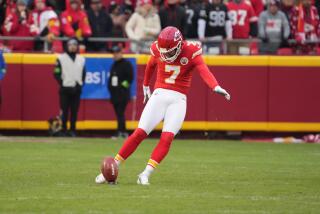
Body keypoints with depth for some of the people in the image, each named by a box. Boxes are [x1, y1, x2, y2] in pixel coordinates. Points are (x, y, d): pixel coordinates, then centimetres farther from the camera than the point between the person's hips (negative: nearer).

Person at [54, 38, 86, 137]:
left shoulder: (81, 59, 13)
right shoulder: (61, 58, 0)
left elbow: (83, 73, 16)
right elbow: (57, 73, -3)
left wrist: (80, 83, 2)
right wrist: (62, 83, -11)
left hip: (76, 89, 3)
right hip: (65, 88, -3)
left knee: (74, 111, 3)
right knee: (64, 111, -4)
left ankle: (72, 130, 9)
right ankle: (63, 130, 1)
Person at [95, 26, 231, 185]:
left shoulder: (191, 51, -10)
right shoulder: (158, 49, -2)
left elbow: (203, 70, -27)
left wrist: (216, 87, -44)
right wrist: (146, 86, 34)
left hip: (178, 100, -1)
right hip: (159, 95, 1)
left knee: (167, 138, -16)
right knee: (140, 133, -7)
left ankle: (145, 175, -13)